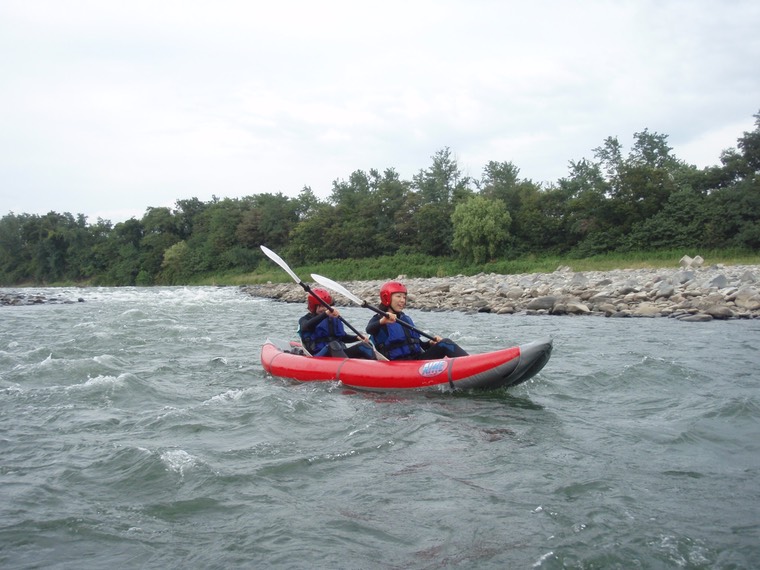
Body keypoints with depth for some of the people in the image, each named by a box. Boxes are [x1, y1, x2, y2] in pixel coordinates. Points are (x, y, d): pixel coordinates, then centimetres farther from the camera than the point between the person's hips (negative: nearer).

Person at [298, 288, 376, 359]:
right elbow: (306, 327, -22)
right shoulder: (305, 320, 4)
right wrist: (325, 314, -35)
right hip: (318, 356, -5)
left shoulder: (334, 319, 19)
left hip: (339, 353, 5)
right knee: (333, 345, -36)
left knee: (362, 345, -16)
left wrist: (357, 337, 4)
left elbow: (343, 337, 25)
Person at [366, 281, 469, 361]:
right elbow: (369, 329, -22)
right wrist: (382, 322, -44)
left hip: (418, 359, 6)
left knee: (445, 343, -12)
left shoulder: (406, 319, 22)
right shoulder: (378, 320, 2)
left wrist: (430, 344, 4)